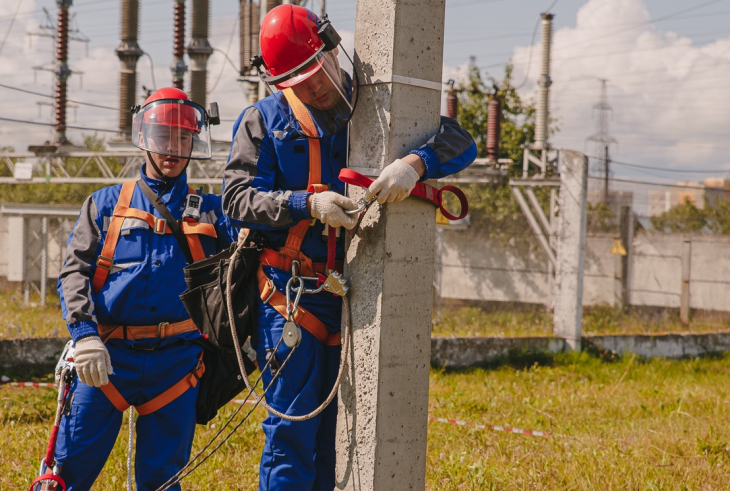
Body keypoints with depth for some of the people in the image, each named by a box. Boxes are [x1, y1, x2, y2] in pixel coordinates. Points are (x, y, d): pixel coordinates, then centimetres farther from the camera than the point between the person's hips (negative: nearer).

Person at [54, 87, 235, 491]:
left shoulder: (209, 211, 16)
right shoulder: (106, 204, 14)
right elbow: (74, 270, 4)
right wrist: (84, 333, -13)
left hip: (175, 361, 1)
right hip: (108, 354, -1)